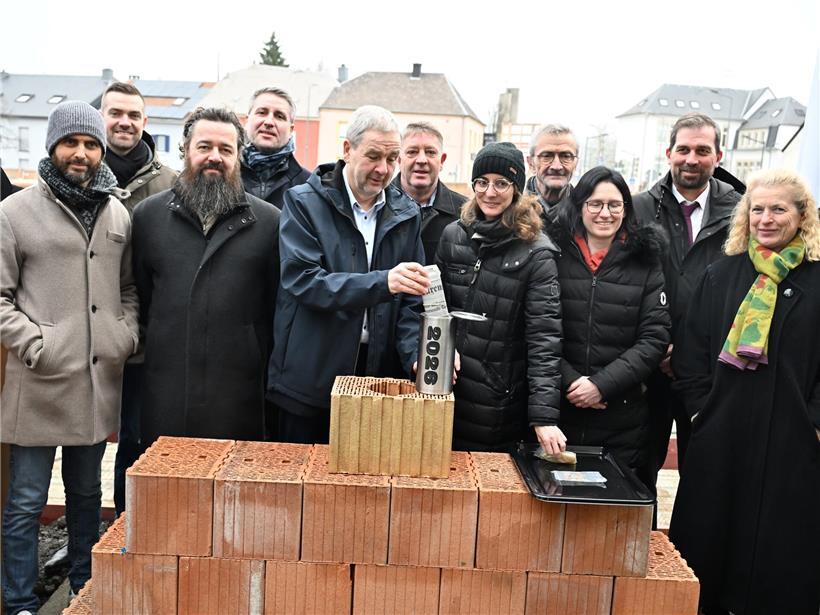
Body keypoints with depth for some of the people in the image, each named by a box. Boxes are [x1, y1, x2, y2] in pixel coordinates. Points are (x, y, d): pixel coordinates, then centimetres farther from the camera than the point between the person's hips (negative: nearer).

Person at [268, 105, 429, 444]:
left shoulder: (406, 215, 7)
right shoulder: (304, 202, -4)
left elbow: (412, 302, 4)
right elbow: (301, 280, -18)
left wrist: (417, 357, -14)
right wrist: (382, 282, -30)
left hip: (378, 376, 3)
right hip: (310, 376, -3)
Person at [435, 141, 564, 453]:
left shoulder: (536, 253, -10)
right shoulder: (453, 235, 3)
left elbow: (545, 338, -14)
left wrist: (544, 416, -20)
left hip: (500, 401, -4)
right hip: (448, 392, 4)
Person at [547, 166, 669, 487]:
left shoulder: (645, 263, 3)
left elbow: (655, 338, -2)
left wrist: (603, 384, -11)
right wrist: (568, 381, -13)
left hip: (622, 416, 1)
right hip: (558, 409, 0)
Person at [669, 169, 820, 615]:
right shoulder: (721, 275, 6)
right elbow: (691, 352, 6)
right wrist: (701, 408, -1)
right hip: (721, 435, 2)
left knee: (783, 548, 8)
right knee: (708, 543, 12)